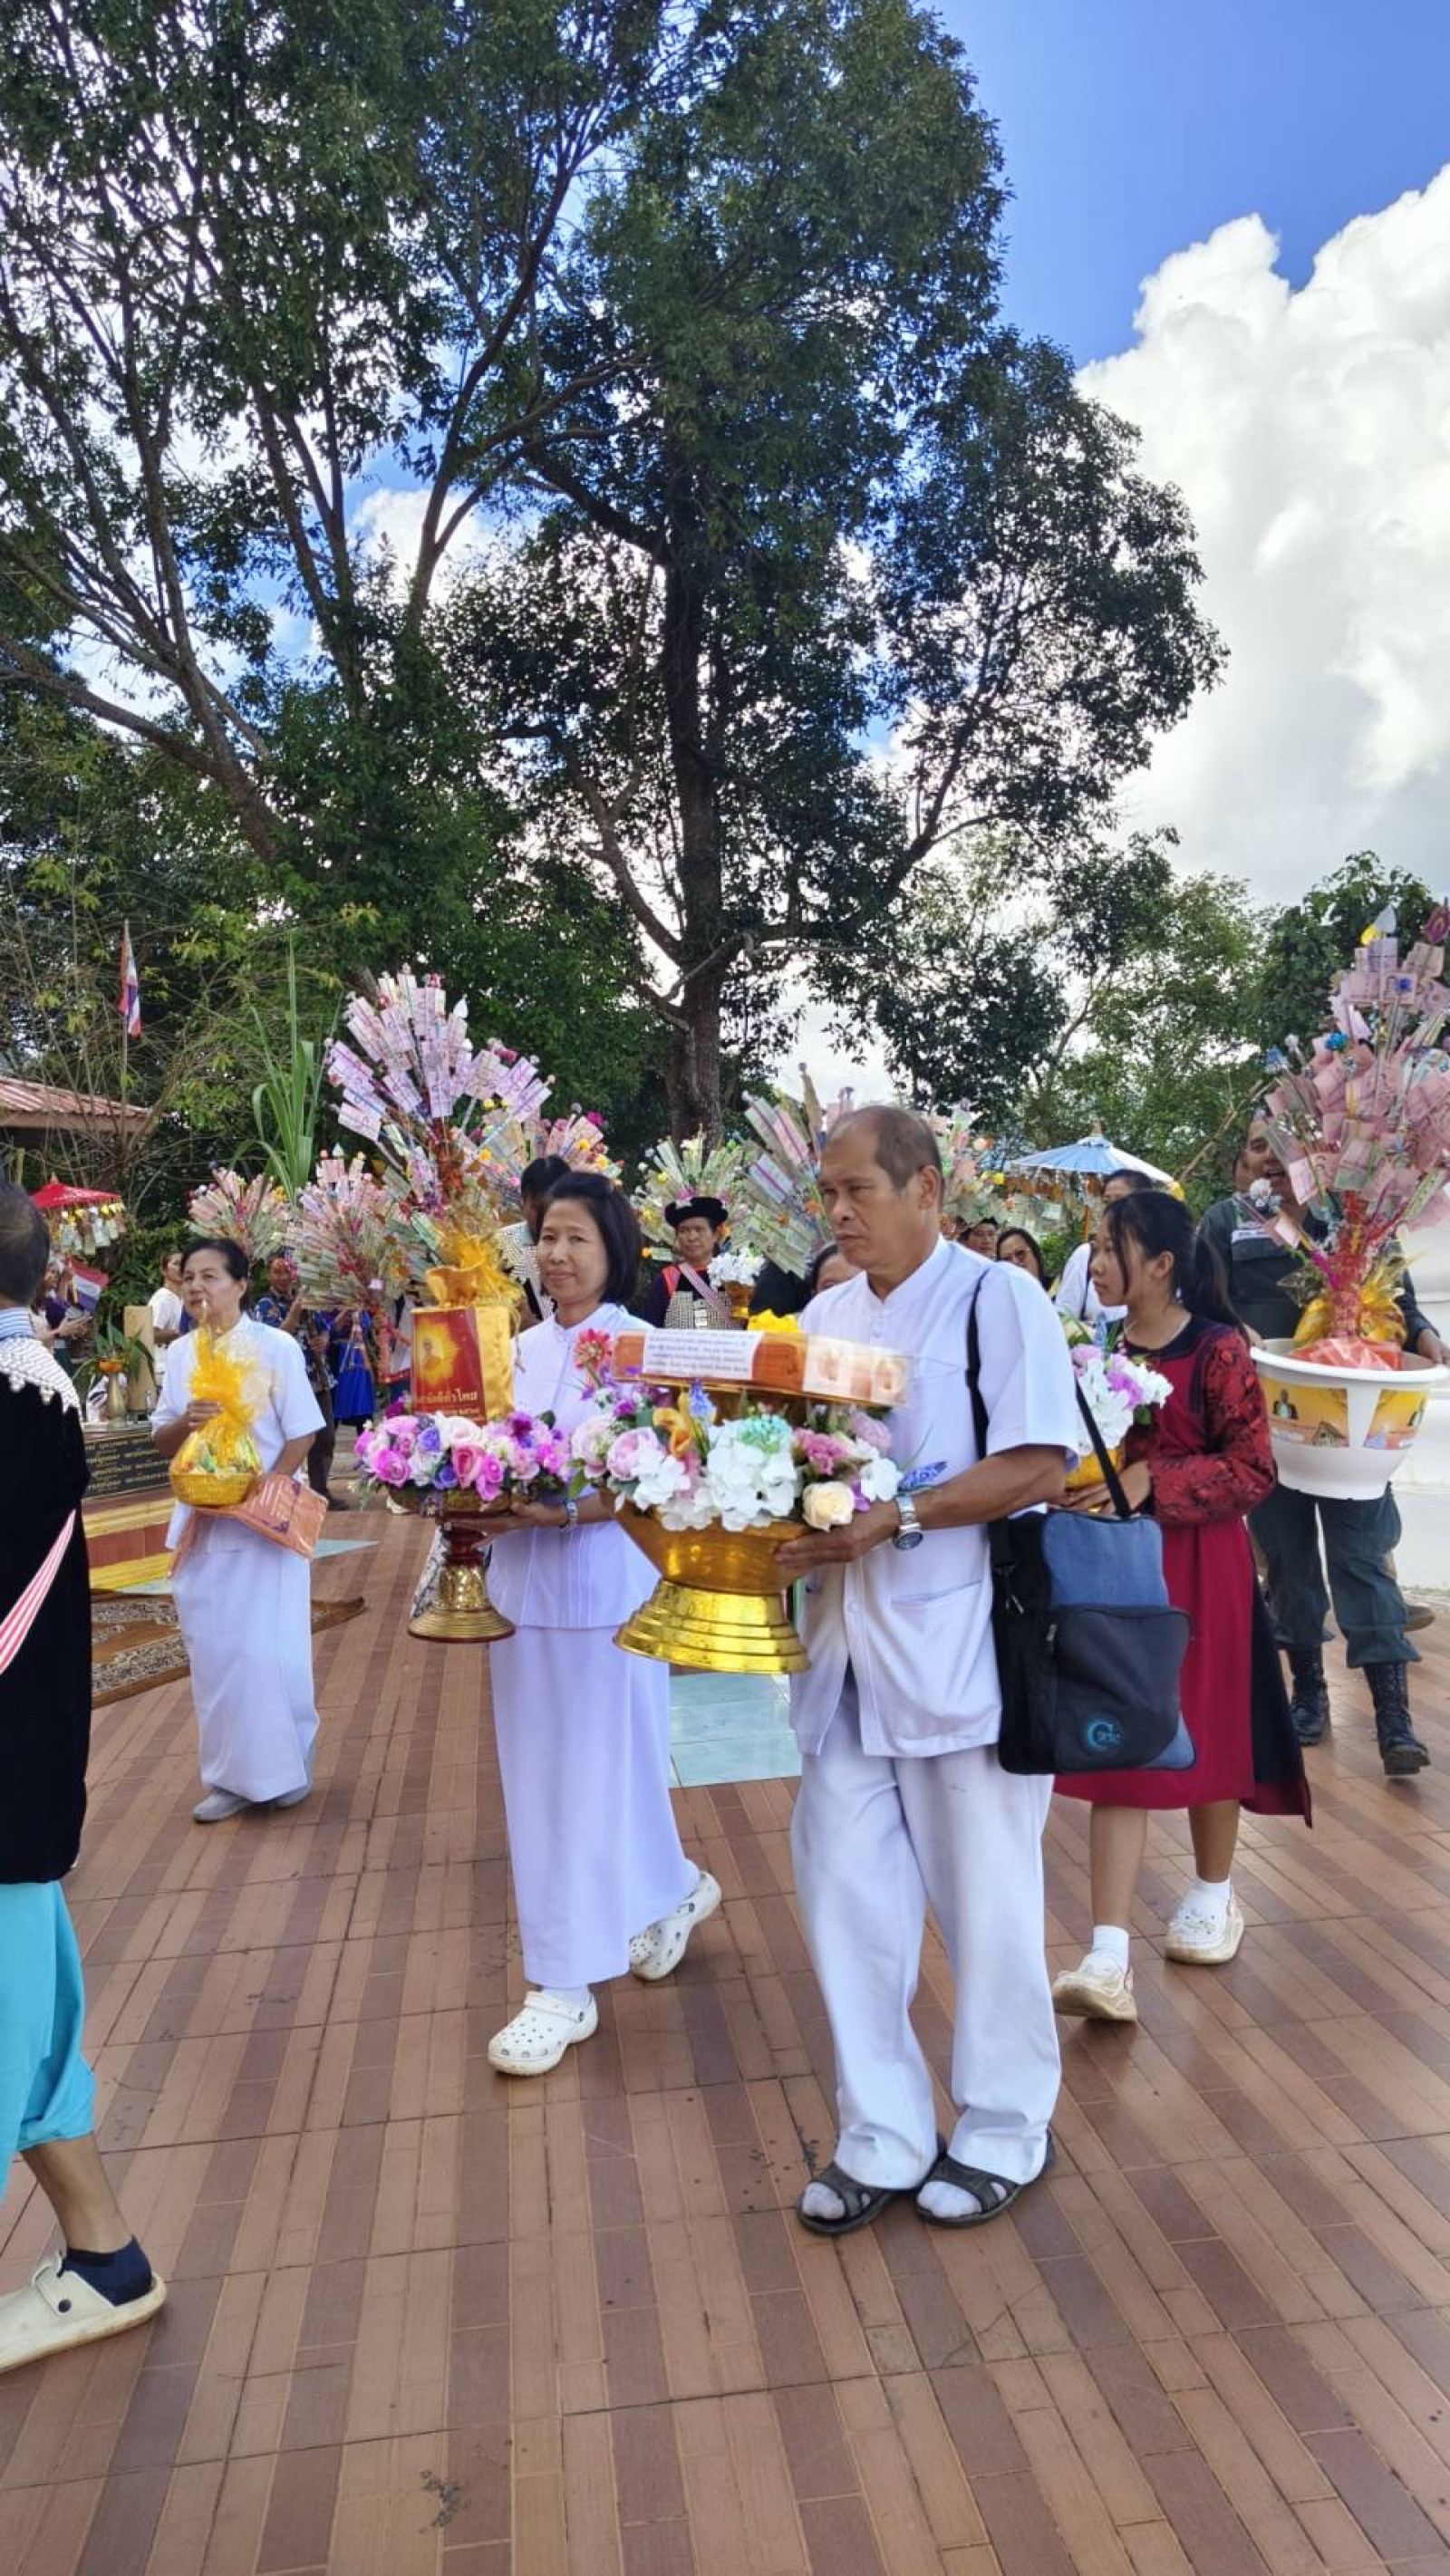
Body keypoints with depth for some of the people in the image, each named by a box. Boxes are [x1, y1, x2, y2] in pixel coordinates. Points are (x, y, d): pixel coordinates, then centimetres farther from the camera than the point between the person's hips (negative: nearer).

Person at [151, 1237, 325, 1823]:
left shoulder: (275, 1346, -9)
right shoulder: (180, 1353, 6)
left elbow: (302, 1434, -9)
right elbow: (162, 1441, 9)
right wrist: (185, 1422, -14)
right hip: (200, 1522, 5)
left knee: (266, 1650, 0)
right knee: (212, 1651, 8)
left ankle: (283, 1769, 19)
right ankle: (230, 1776, 21)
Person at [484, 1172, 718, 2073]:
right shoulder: (523, 1349, 9)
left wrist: (571, 1510, -25)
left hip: (606, 1581, -6)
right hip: (523, 1578, 7)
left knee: (596, 1776, 4)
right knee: (540, 1776, 15)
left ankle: (568, 1986, 18)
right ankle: (673, 1889, 37)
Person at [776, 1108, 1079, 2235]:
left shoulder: (998, 1298, -7)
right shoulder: (826, 1317, 11)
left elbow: (1039, 1465, -15)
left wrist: (892, 1520, -22)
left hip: (964, 1648, -5)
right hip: (847, 1650, 6)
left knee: (986, 1905, 9)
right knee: (846, 1898, 11)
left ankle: (1004, 2131, 31)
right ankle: (883, 2134, 29)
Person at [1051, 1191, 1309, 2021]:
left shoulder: (1218, 1351, -13)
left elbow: (1255, 1470, -14)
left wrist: (1154, 1480, -23)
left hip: (1199, 1568, -4)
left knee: (1205, 1733, 13)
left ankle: (1215, 1894, 40)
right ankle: (1110, 1960, 3)